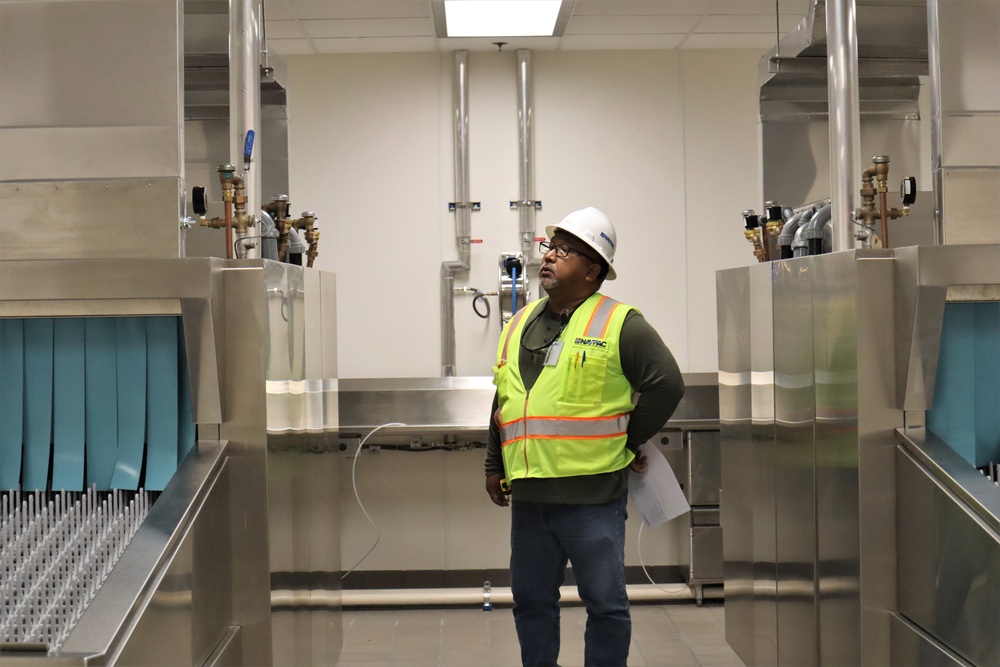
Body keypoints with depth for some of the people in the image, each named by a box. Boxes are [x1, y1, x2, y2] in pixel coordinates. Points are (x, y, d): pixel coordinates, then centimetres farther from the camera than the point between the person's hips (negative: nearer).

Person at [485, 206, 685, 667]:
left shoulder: (619, 324, -6)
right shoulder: (520, 324, 14)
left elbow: (666, 384, -8)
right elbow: (503, 403, 22)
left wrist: (628, 442, -4)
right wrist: (495, 467, 21)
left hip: (592, 495, -6)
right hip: (528, 496, 6)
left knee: (605, 604, 4)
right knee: (531, 601, 14)